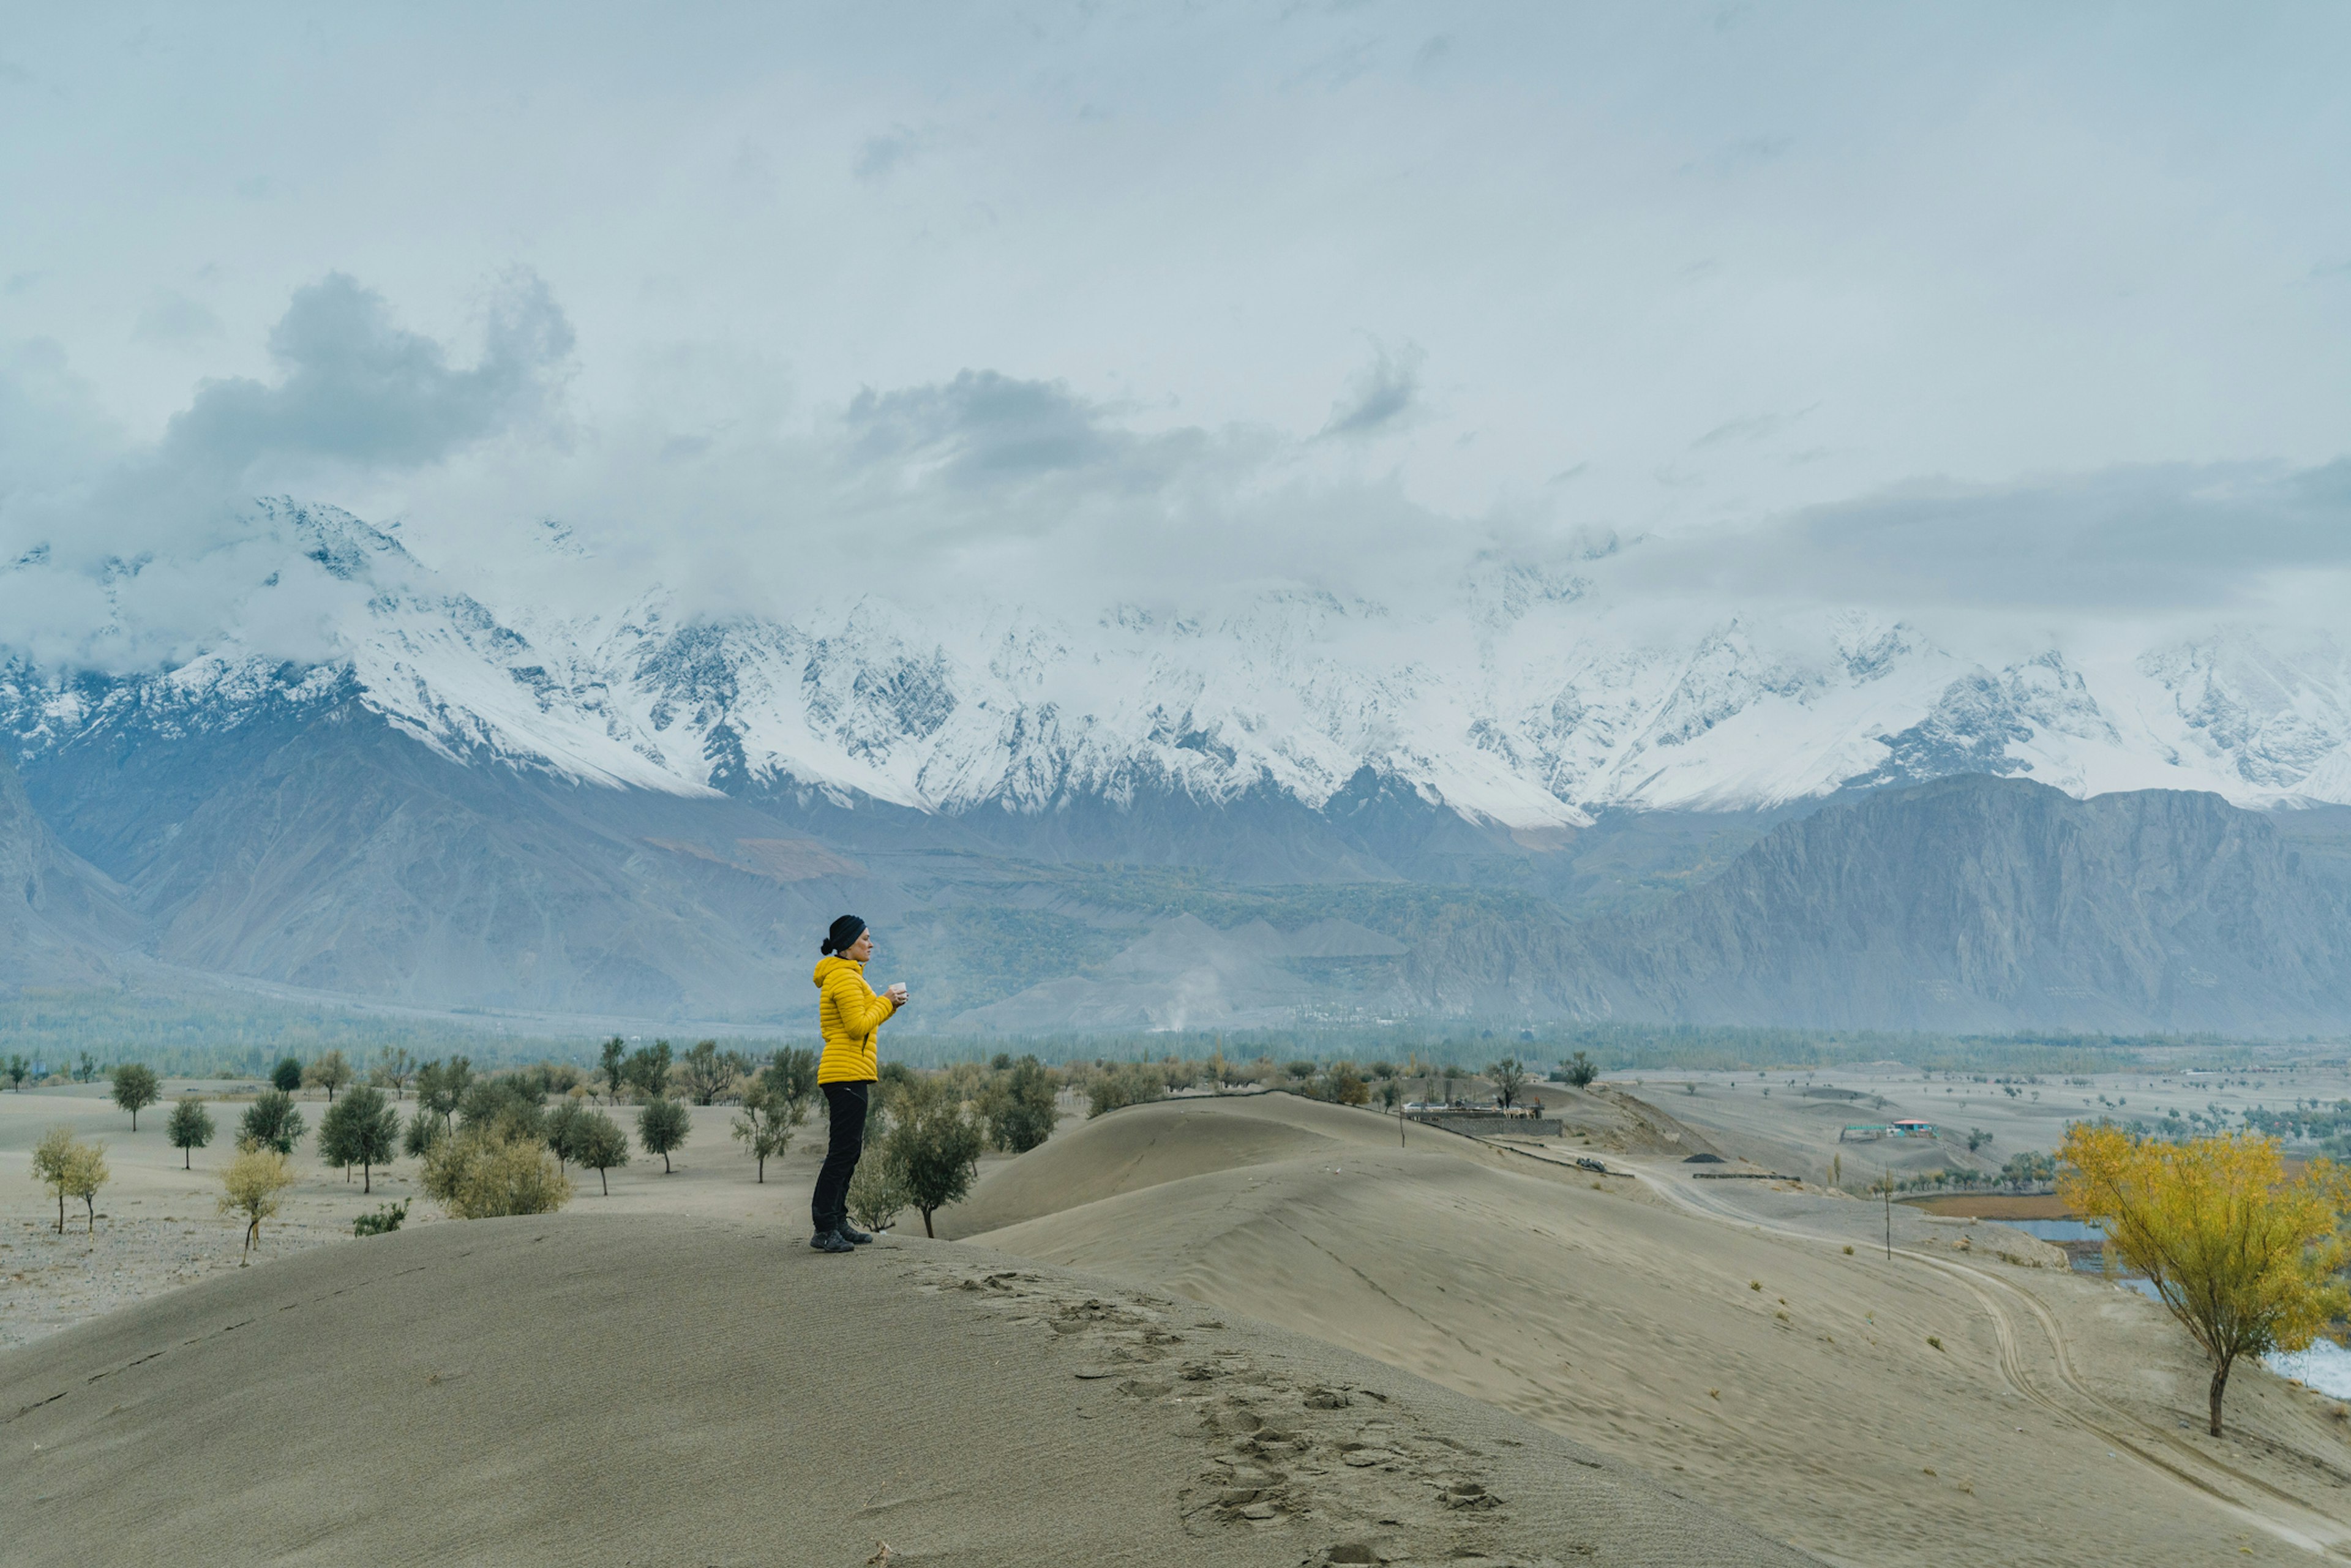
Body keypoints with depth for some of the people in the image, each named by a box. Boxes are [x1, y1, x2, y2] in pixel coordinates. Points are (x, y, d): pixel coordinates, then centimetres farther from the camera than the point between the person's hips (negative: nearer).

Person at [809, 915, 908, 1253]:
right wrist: (885, 1001, -7)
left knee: (849, 1149, 13)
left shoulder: (846, 974, 21)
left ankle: (837, 1223, 18)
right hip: (847, 1074, -11)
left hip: (850, 1074, 11)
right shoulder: (844, 976, -12)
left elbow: (862, 1022, 23)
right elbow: (859, 1026, -18)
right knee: (844, 1150, -11)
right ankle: (824, 1231, -11)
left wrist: (889, 1004, 10)